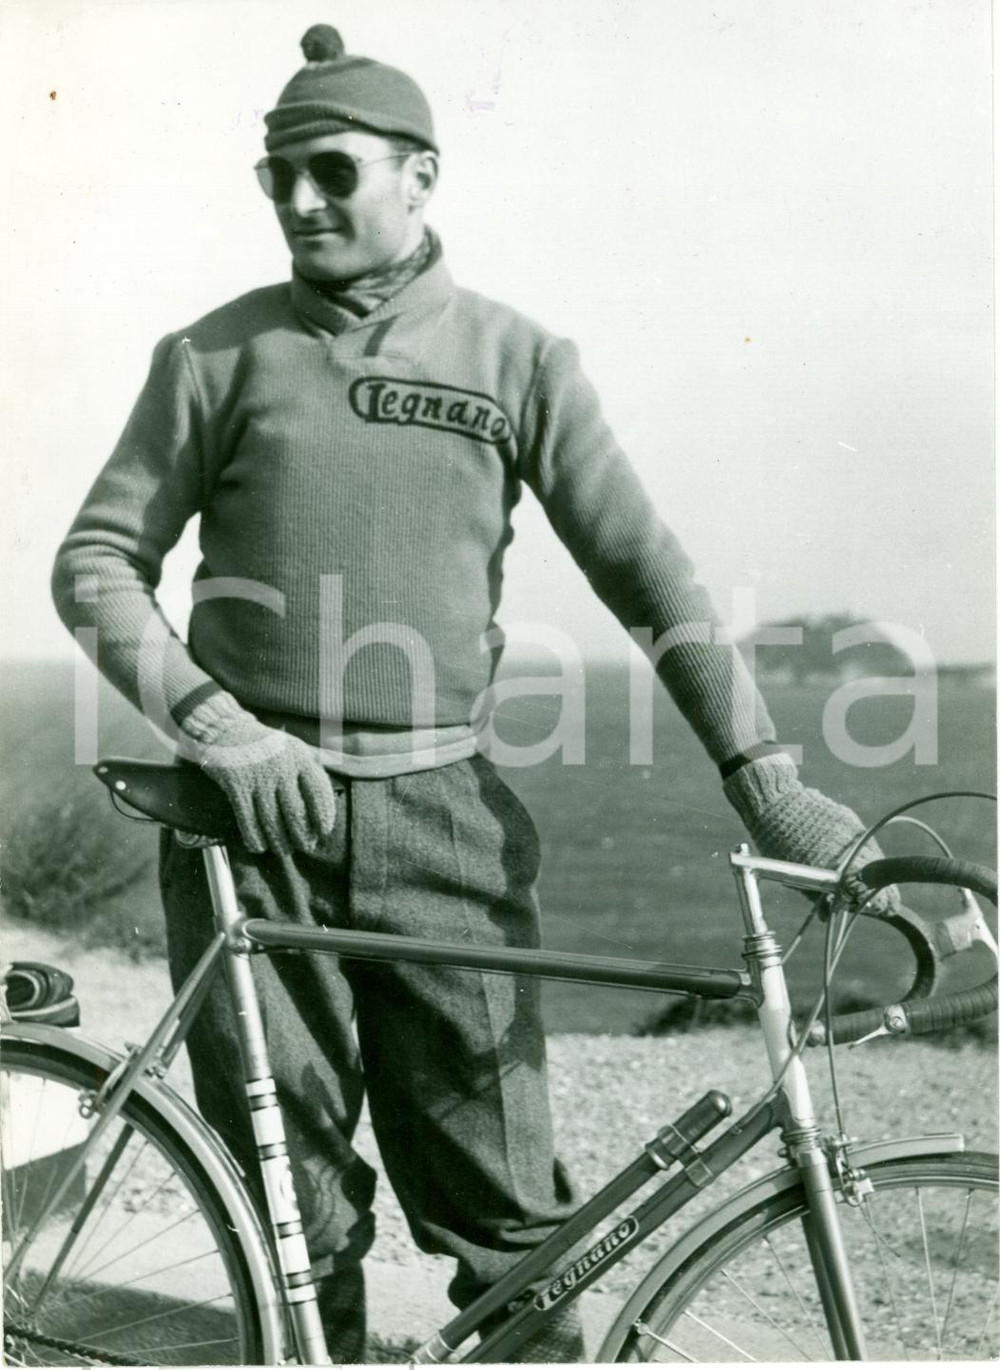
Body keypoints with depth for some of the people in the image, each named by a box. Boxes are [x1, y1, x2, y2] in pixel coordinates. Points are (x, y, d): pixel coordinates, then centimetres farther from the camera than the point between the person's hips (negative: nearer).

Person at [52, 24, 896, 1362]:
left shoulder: (518, 358, 5)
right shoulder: (217, 354, 5)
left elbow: (647, 572, 0)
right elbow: (98, 560, 5)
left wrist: (766, 775, -9)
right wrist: (214, 723, -11)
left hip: (442, 815, 0)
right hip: (256, 815, 0)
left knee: (507, 1205, 2)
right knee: (296, 1192, 7)